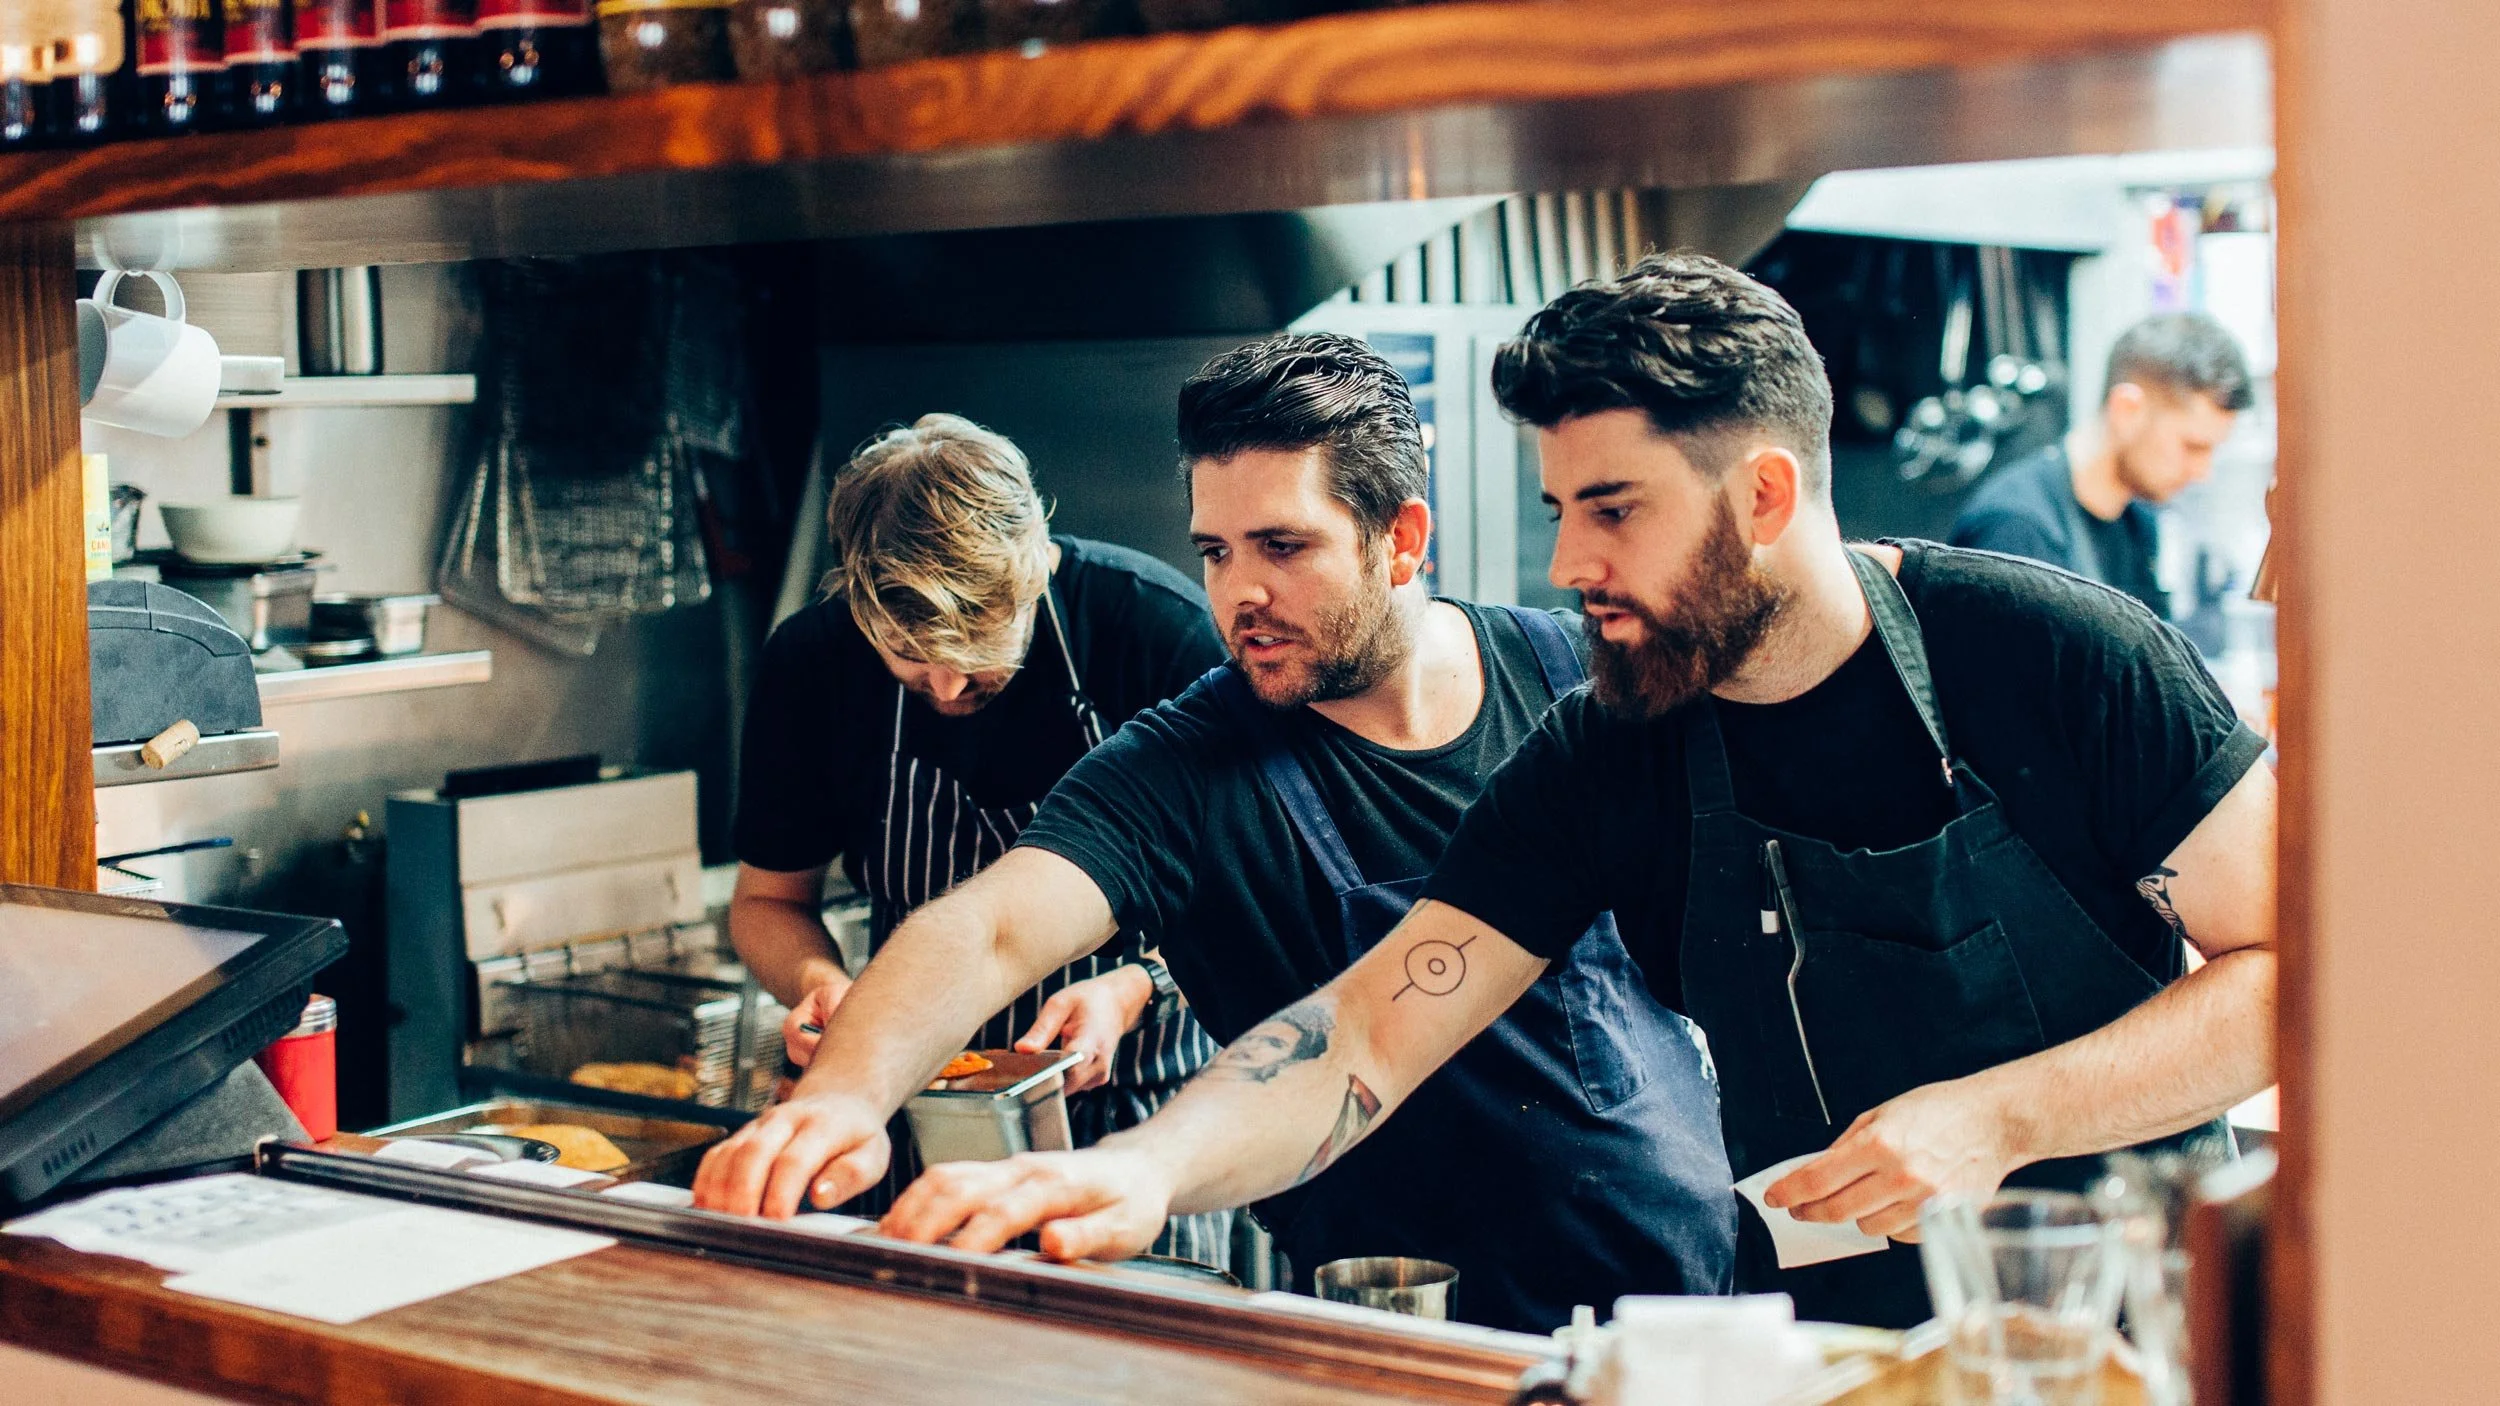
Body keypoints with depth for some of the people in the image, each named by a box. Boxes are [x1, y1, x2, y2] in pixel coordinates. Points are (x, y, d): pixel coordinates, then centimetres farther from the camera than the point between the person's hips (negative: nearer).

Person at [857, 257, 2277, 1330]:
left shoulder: (2058, 656, -12)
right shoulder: (1605, 758, -6)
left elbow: (2290, 967, -8)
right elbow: (1369, 1033, -12)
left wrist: (1996, 1120, -20)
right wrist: (1143, 1166, -31)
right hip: (1831, 1338, 4)